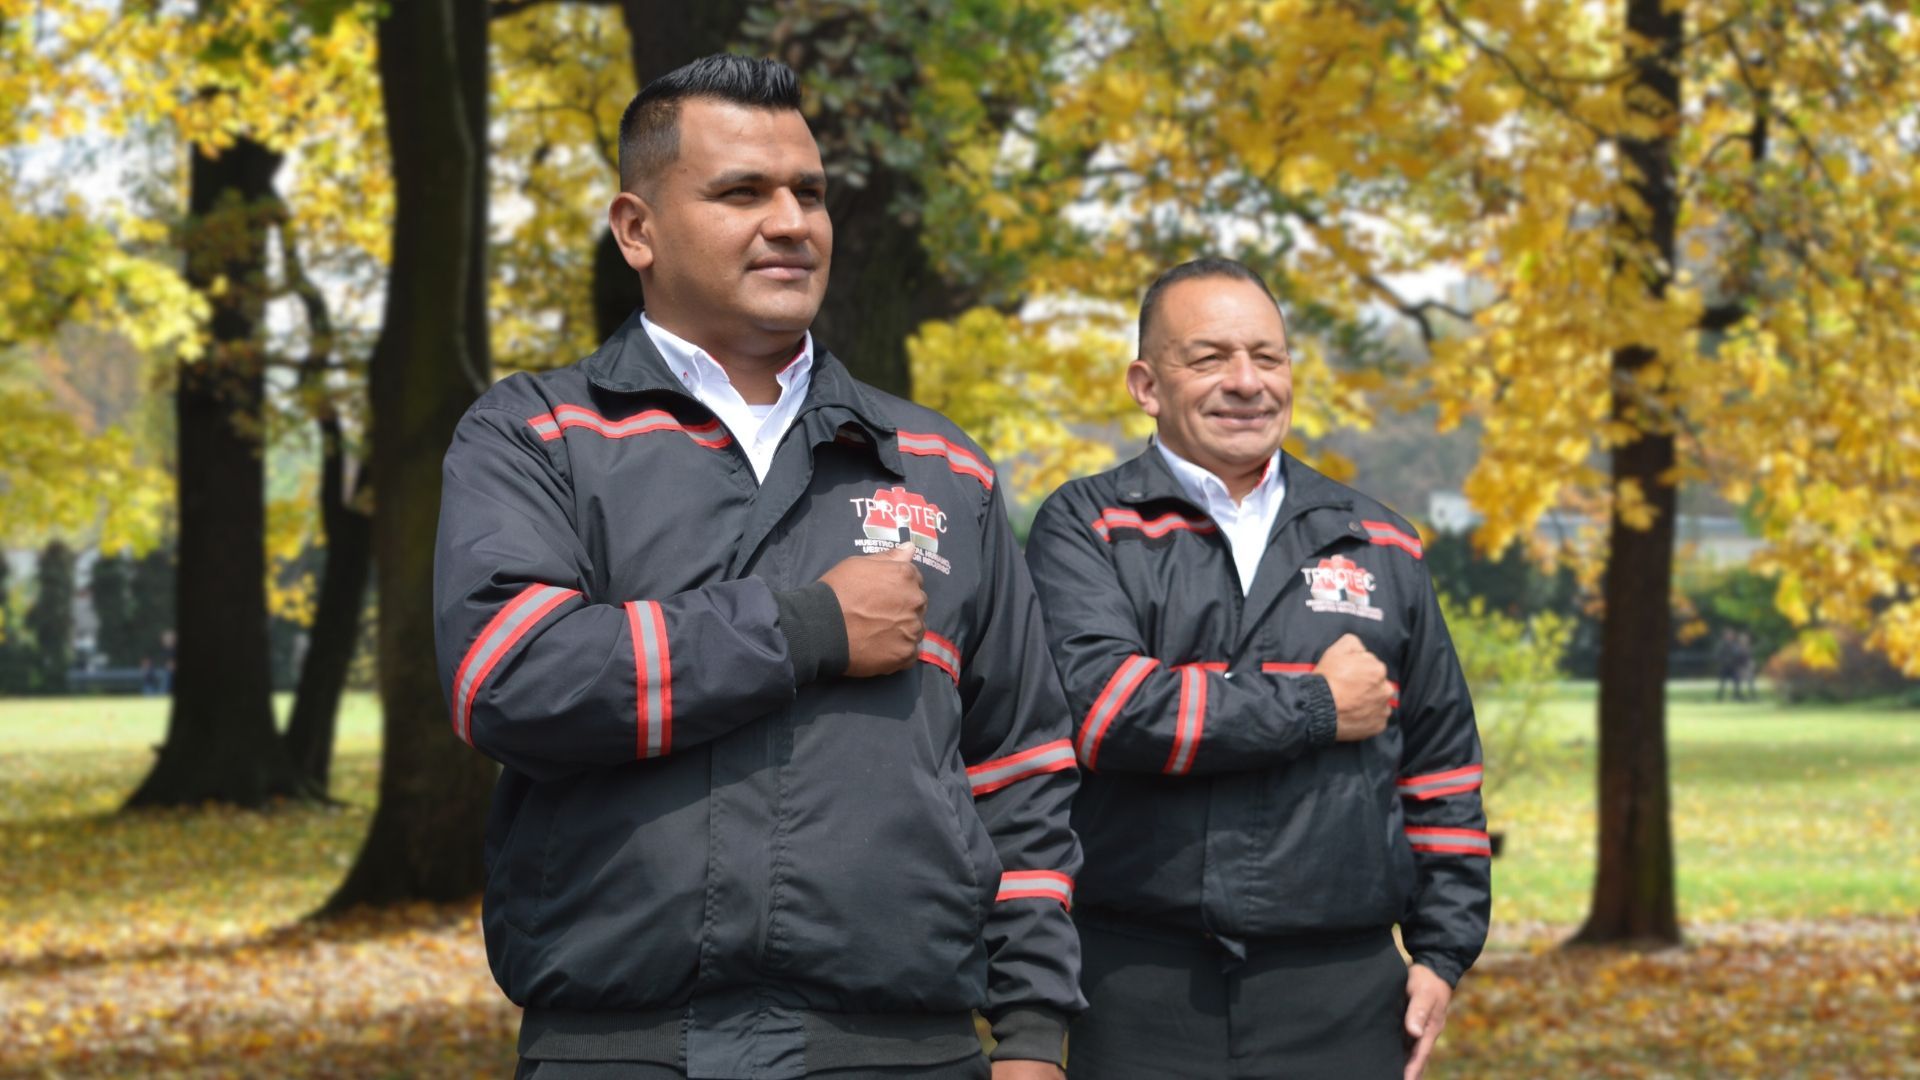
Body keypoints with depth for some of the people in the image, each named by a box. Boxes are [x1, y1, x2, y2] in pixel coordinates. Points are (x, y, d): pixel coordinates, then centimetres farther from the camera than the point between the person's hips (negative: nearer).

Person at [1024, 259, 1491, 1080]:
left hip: (1340, 998, 3)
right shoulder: (1084, 531, 4)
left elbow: (1442, 764, 20)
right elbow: (1094, 705, -15)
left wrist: (1444, 949, 12)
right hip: (1144, 1002, -3)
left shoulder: (1375, 543, 16)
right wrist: (1317, 708, -8)